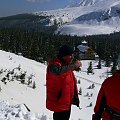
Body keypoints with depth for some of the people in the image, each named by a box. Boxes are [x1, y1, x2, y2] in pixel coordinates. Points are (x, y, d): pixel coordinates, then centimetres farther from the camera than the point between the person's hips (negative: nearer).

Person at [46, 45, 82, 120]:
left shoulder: (67, 65, 10)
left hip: (67, 102, 9)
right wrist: (74, 66, -39)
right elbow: (59, 71, -45)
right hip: (59, 102, -9)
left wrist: (75, 97, 18)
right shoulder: (54, 65, -19)